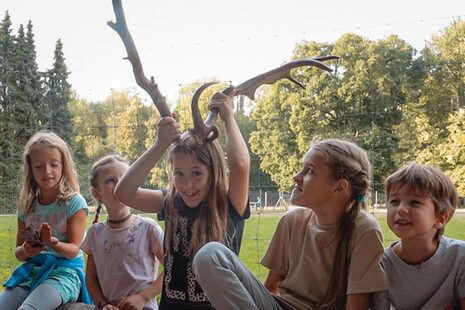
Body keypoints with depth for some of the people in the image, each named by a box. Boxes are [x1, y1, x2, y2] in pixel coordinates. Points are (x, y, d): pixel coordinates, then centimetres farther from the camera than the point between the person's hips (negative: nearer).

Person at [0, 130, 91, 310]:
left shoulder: (74, 203, -5)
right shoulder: (27, 206, 9)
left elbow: (73, 250, -9)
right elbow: (18, 252, 14)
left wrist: (53, 243, -31)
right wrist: (24, 251, -11)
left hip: (65, 271, -5)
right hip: (31, 270, 5)